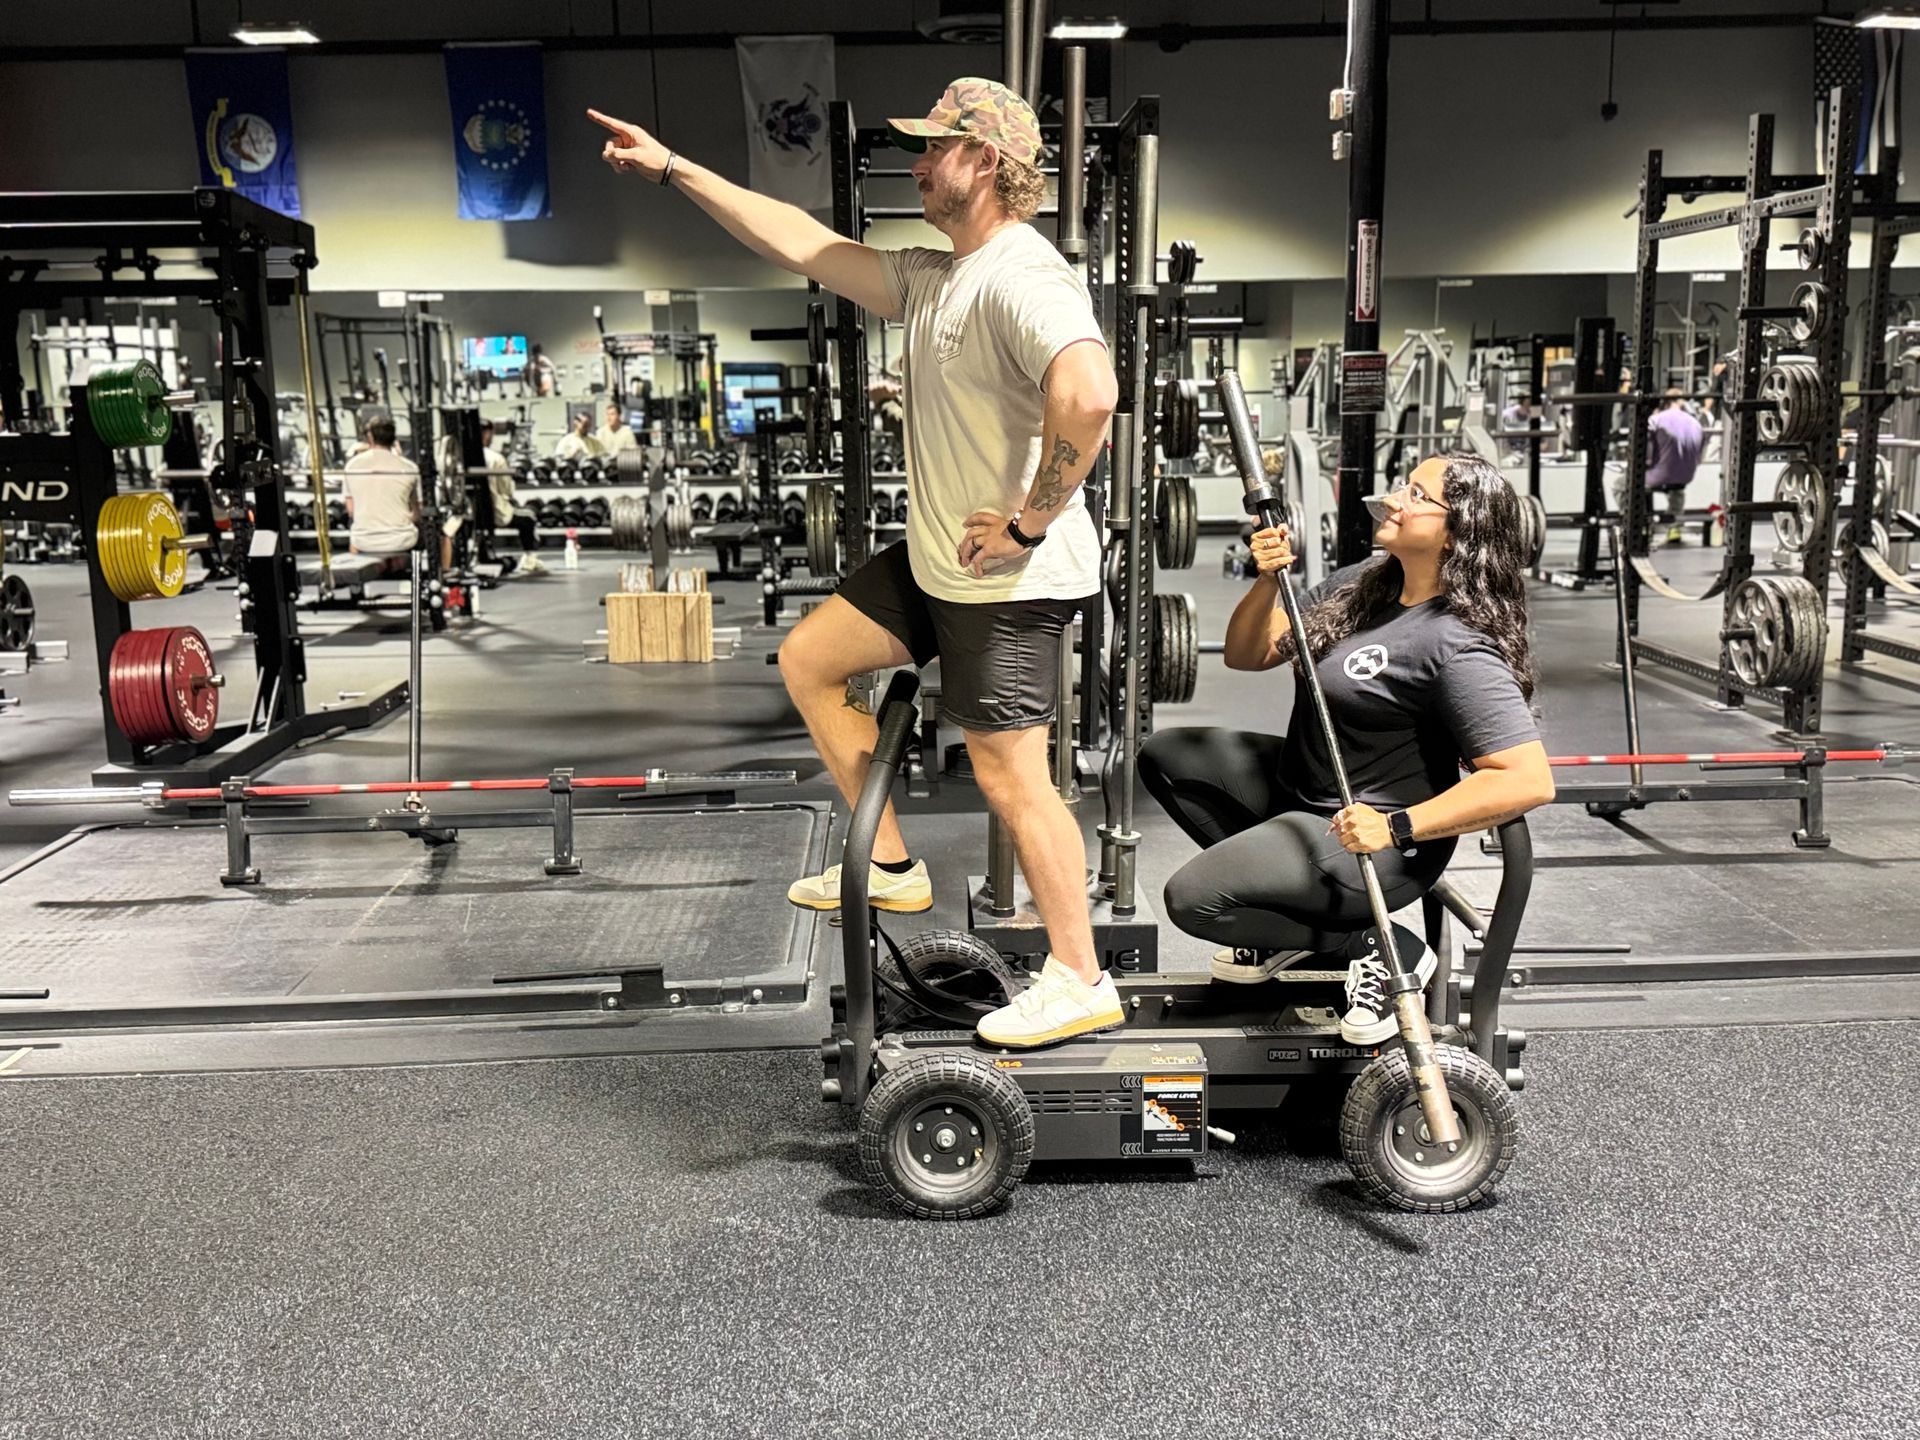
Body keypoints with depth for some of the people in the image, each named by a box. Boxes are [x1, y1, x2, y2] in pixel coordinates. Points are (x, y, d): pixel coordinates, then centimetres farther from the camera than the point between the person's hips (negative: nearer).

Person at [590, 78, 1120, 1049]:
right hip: (935, 563, 10)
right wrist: (672, 169, 18)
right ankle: (892, 866, 25)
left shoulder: (1021, 279, -19)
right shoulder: (932, 280, 12)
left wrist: (1030, 523, -27)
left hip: (1009, 581, -10)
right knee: (808, 660, 18)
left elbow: (1087, 395, -38)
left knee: (1011, 776, -5)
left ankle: (1080, 983, 11)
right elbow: (800, 244, 17)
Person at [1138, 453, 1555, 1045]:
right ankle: (1290, 918, 12)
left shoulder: (1458, 646, -24)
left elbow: (1530, 781, -30)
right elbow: (1247, 655, 8)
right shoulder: (1360, 584, 2)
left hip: (1376, 838, -9)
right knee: (1165, 757, 11)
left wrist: (1396, 827, -32)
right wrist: (1268, 582, -12)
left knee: (1193, 898, -20)